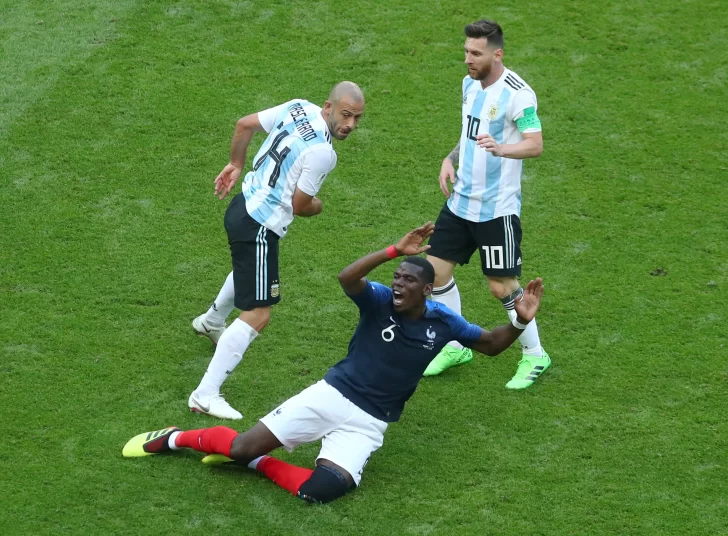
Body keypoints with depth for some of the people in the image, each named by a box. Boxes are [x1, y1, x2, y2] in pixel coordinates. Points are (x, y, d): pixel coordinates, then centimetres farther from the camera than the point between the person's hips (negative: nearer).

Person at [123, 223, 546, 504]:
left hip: (368, 424, 1)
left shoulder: (442, 322, -1)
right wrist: (395, 250, -38)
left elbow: (491, 345, 10)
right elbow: (347, 278, -30)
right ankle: (173, 439, 20)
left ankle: (257, 462, 1)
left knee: (319, 491, -26)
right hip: (332, 395, -1)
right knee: (242, 445, -9)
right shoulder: (379, 302, -8)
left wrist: (520, 322, -10)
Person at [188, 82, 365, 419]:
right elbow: (300, 206, -15)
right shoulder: (321, 152, -26)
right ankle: (206, 395, -11)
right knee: (257, 315, -8)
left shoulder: (298, 108, -3)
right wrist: (317, 206, 8)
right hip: (259, 228, -10)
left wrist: (235, 164, 24)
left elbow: (244, 124, 8)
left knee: (250, 265, 41)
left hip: (242, 205, 10)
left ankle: (212, 321, 68)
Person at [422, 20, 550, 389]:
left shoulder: (518, 93, -18)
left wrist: (500, 148, -42)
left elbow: (536, 144, -24)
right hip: (460, 201, 8)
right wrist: (450, 160, 5)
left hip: (497, 207, -8)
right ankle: (455, 347, 25)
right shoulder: (469, 84, 7)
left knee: (502, 286, -3)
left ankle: (535, 355, 16)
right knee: (435, 269, 7)